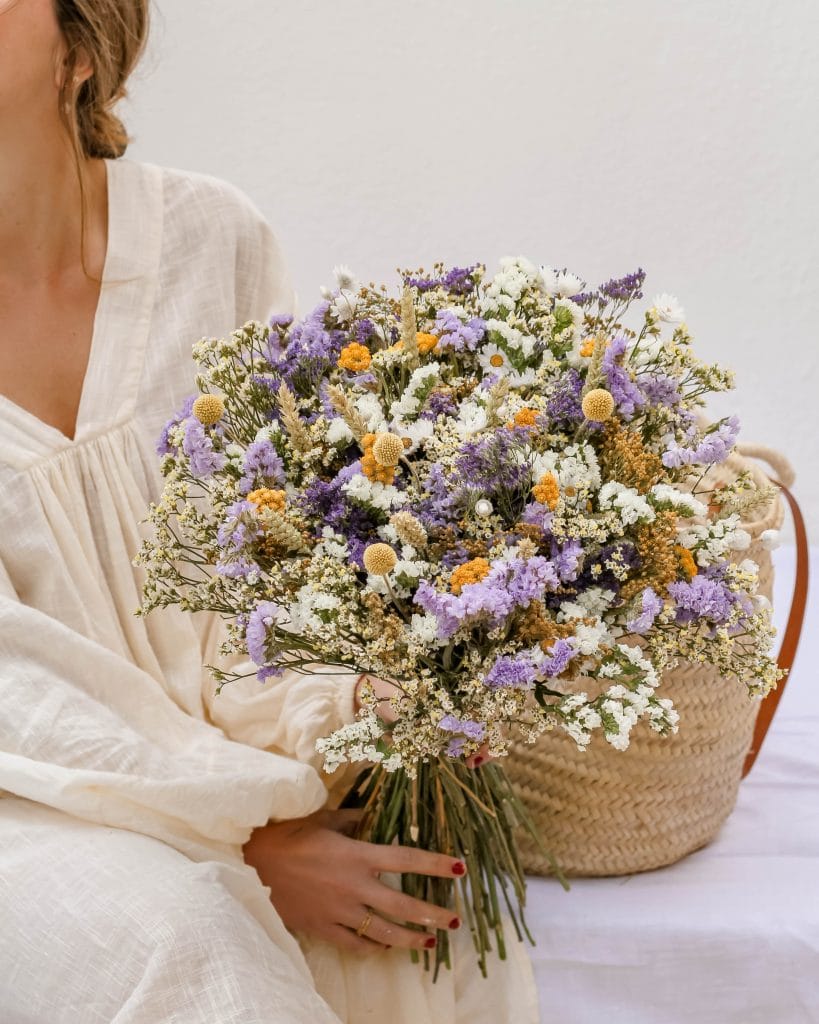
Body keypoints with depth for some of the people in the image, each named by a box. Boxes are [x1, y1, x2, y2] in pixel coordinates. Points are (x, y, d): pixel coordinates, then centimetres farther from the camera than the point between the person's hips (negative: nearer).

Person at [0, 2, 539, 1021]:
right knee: (169, 934, -29)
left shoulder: (211, 235, -5)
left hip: (224, 730, 2)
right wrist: (251, 837, -22)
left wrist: (315, 731, -21)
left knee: (423, 898, -21)